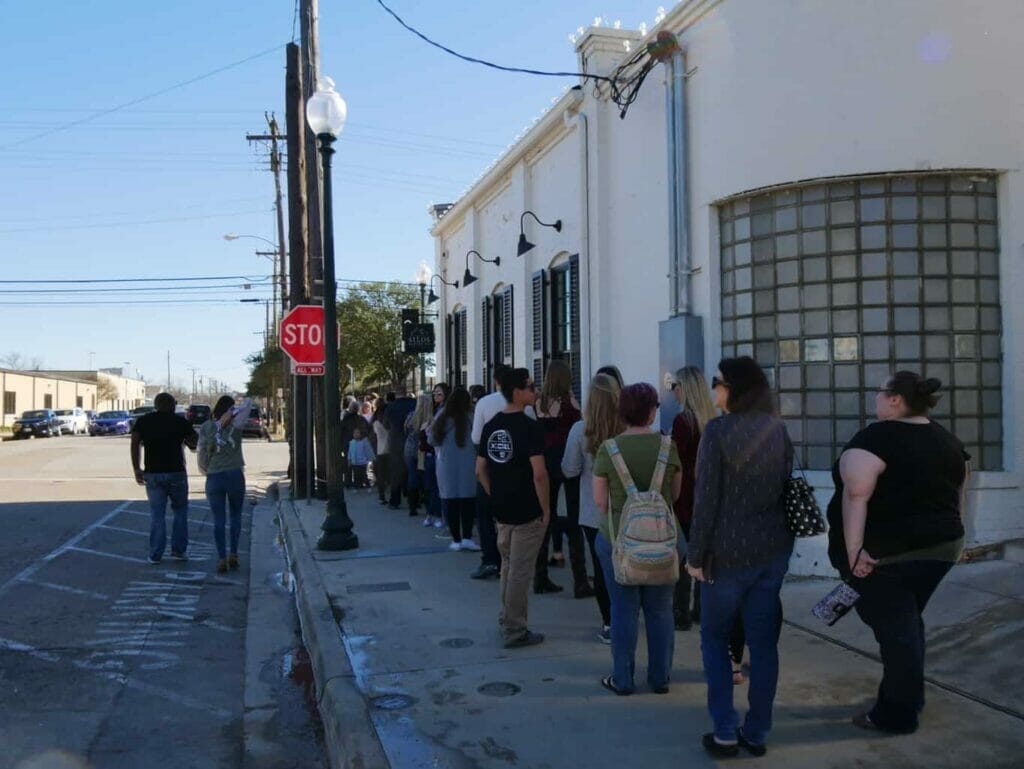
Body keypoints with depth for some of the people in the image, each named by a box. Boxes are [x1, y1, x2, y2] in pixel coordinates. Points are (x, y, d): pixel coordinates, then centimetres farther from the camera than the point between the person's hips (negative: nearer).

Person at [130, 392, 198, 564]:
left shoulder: (143, 421, 6)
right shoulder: (180, 421, 1)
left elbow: (135, 443, -5)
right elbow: (195, 442, 3)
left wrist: (136, 469, -2)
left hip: (153, 474, 2)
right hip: (176, 472, -1)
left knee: (156, 514, 7)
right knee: (180, 511, 13)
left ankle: (155, 555, 6)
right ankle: (178, 550, 11)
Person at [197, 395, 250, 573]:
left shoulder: (206, 427, -1)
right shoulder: (236, 424, -2)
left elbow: (202, 452, 0)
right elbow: (248, 402, 4)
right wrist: (234, 412, -8)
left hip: (213, 477, 0)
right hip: (235, 474, 0)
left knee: (218, 520, 4)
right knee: (236, 515, 15)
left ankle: (222, 558, -4)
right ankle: (233, 554, 9)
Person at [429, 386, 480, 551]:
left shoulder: (441, 418, 0)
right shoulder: (470, 418, -6)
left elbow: (432, 440, 6)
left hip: (446, 464, 1)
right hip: (467, 465, -1)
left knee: (450, 500, 5)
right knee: (468, 500, 6)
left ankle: (456, 539, 7)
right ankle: (467, 537, 1)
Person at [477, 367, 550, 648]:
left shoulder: (491, 426, 5)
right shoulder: (530, 427, -16)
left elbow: (480, 470, 9)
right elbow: (539, 473, -22)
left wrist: (495, 497, 16)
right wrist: (546, 508, -11)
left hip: (501, 509, 7)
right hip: (527, 512, -7)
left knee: (508, 566, 21)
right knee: (520, 571, 2)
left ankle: (507, 621, 33)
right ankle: (515, 631, 11)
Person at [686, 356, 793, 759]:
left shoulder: (718, 429, -13)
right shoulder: (777, 429, 5)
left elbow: (706, 498, -14)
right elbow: (786, 488, 11)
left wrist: (696, 554, -8)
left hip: (730, 550, -5)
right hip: (773, 548, 5)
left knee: (715, 639, 10)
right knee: (763, 641, 11)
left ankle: (725, 733, 8)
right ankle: (757, 732, 18)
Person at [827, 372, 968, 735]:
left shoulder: (876, 438, -16)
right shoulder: (948, 441, 8)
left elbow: (856, 497, -24)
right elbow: (958, 497, 16)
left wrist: (854, 552, -23)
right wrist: (948, 536, 26)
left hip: (887, 554, -7)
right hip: (938, 548, 8)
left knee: (893, 628, 2)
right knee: (906, 623, 21)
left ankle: (897, 714, 13)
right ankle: (908, 698, 32)